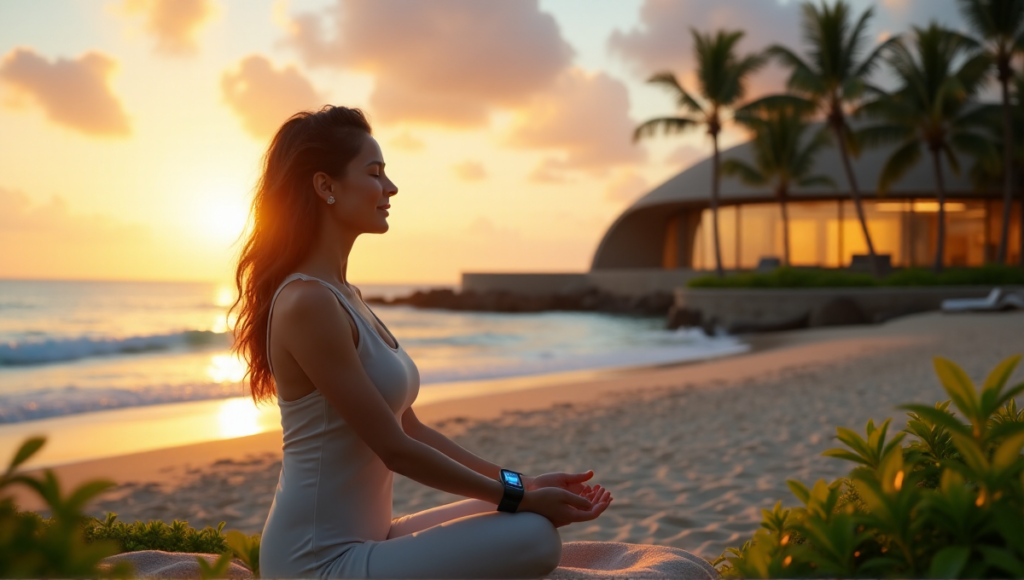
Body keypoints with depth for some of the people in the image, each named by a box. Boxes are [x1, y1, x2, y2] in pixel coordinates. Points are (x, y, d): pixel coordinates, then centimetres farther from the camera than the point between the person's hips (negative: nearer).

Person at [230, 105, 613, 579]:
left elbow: (411, 429, 12)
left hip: (361, 539, 10)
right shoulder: (306, 304, -18)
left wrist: (523, 485, 7)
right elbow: (395, 448, -17)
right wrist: (517, 496, -10)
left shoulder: (344, 297, 12)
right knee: (535, 538, -18)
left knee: (528, 519, 13)